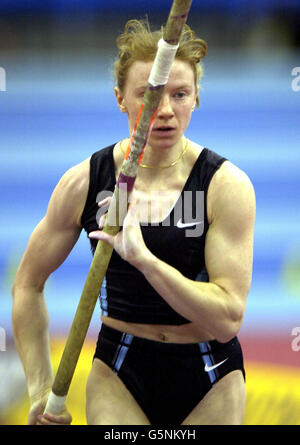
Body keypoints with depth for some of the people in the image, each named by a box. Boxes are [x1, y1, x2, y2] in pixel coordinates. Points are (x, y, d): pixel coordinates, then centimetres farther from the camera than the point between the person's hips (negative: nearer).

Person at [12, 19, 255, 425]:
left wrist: (144, 257, -33)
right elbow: (28, 284, 5)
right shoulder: (83, 182, -9)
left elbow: (228, 320, -22)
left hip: (208, 378, -1)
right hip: (119, 374, 1)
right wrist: (40, 388, -1)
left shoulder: (227, 185, -15)